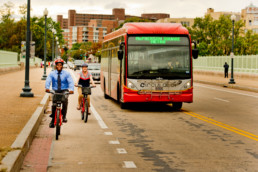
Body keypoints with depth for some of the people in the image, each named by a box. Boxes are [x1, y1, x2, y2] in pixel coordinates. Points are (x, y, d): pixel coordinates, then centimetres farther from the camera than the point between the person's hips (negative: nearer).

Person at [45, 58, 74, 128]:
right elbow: (48, 81, -11)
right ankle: (53, 120, 3)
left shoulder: (66, 73, 2)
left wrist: (71, 89, -32)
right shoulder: (52, 74, 4)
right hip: (55, 91, 1)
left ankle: (64, 116, -22)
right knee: (54, 105, -14)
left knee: (65, 99, -32)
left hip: (64, 91, -1)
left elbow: (71, 82, -11)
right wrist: (47, 88, -33)